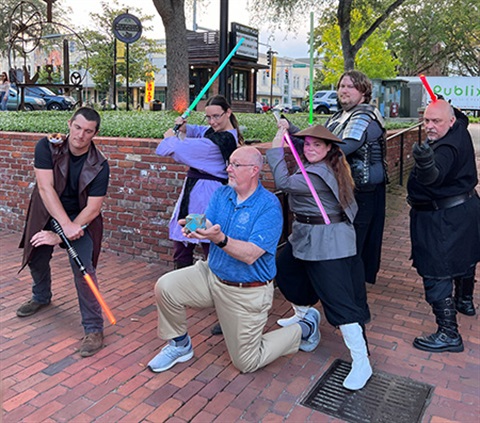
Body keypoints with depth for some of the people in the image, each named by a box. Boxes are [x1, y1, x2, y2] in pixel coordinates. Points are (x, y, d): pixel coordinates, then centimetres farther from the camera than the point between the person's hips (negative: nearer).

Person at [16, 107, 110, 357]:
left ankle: (94, 329, -6)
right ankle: (41, 297, 54)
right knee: (36, 258, 21)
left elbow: (93, 208, -24)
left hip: (81, 219, -3)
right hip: (47, 214, 3)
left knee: (83, 269, -18)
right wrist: (66, 225, -38)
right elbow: (45, 188, -27)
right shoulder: (47, 147, -20)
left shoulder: (99, 166, -23)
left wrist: (60, 236, -29)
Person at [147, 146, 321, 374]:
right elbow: (208, 227, -9)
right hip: (212, 274, 6)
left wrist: (220, 238, -44)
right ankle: (180, 345, 12)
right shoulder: (221, 194, 0)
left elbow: (250, 255, -28)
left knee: (247, 363, 6)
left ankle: (305, 328, 27)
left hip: (246, 293, -5)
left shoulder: (269, 206, -21)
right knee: (166, 287, -14)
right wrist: (196, 227, -32)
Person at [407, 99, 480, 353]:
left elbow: (433, 177, -51)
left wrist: (426, 165, -69)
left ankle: (449, 334, -6)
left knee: (436, 274, -10)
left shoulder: (447, 148, -30)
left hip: (443, 219, -11)